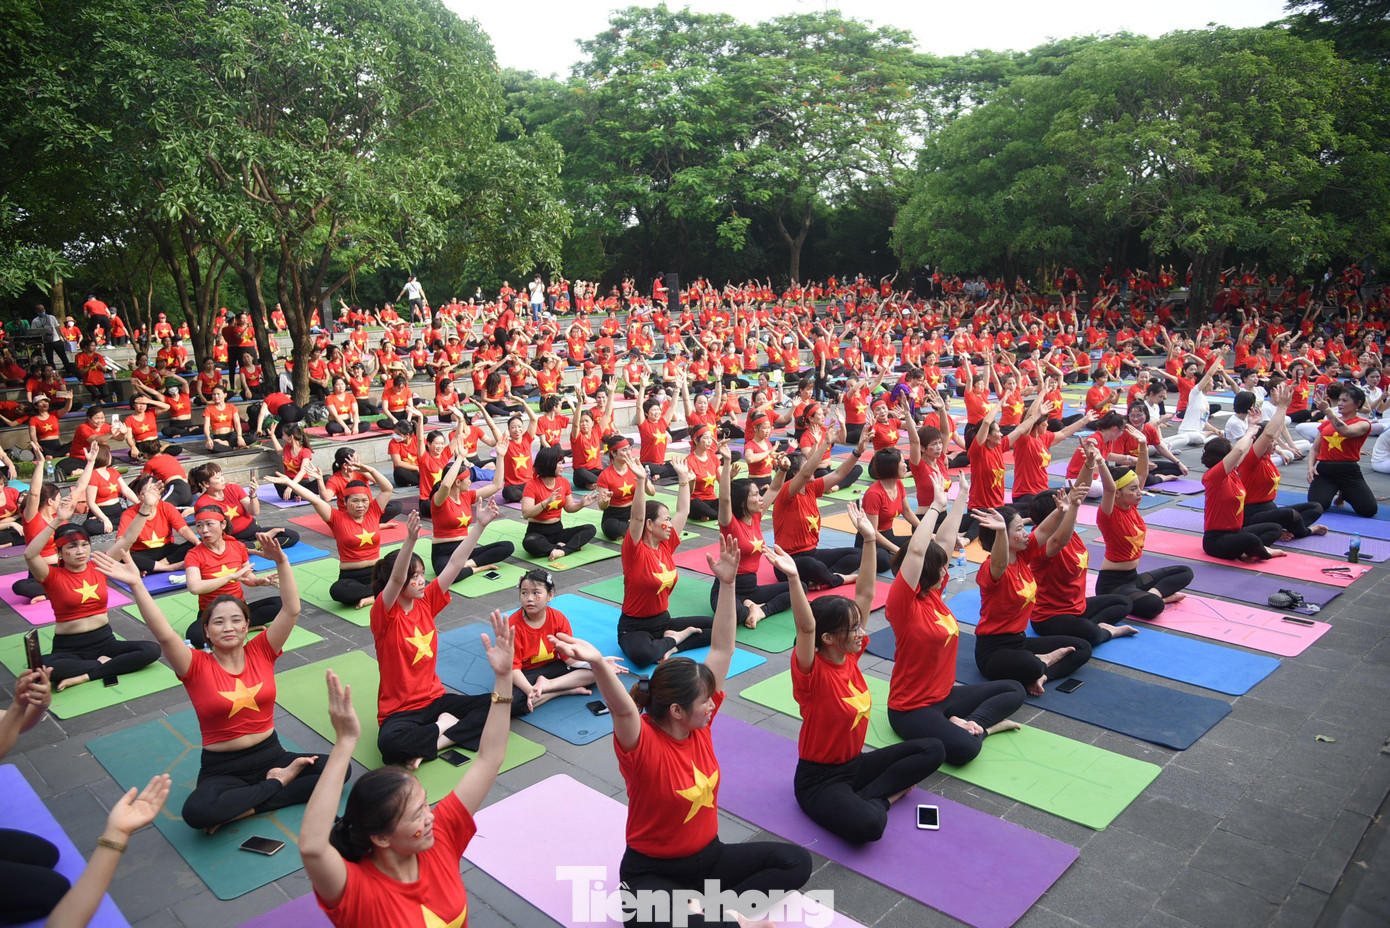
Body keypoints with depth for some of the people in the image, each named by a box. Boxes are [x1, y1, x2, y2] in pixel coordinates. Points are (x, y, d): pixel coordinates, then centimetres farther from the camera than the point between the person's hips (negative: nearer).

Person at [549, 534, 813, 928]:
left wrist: (726, 583, -14)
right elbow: (623, 708, -47)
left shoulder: (699, 724, -8)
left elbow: (721, 649, -9)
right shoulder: (643, 745, -24)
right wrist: (598, 663, -68)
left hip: (709, 855, 6)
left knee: (797, 862, -8)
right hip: (654, 871, -6)